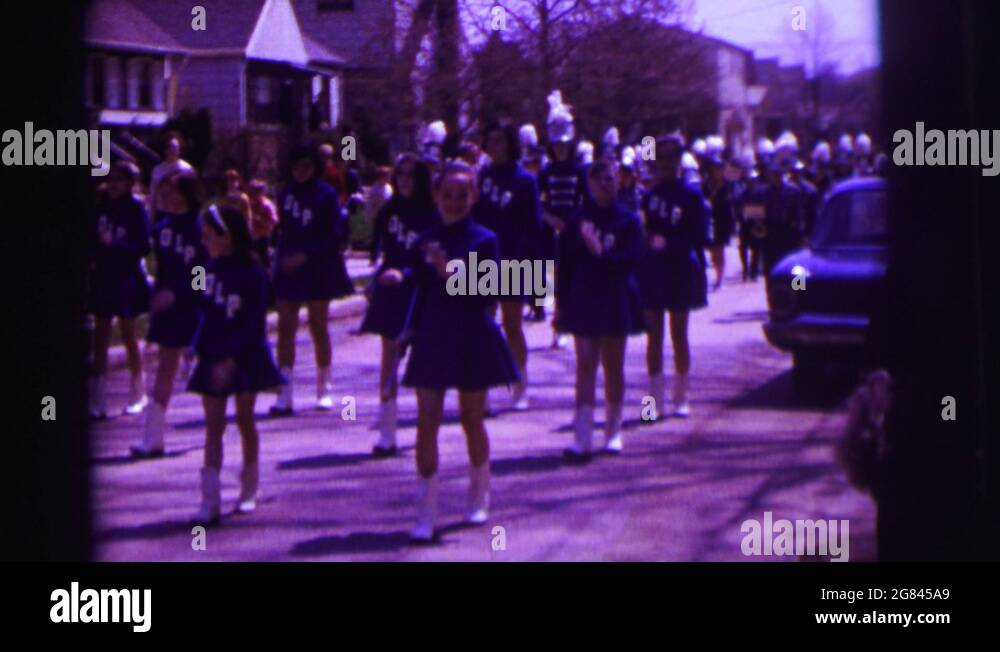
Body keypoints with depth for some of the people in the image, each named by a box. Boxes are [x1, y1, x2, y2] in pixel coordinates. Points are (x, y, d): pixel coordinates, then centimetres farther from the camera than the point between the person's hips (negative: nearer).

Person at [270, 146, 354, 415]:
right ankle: (284, 395, -4)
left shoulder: (326, 195, -5)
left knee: (319, 328, 6)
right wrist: (282, 256, 1)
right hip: (288, 269, 4)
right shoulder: (286, 194, 9)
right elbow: (282, 230, 14)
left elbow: (335, 236, -10)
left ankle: (324, 390, 18)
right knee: (285, 328, -3)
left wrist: (305, 255, -17)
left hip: (317, 269, -4)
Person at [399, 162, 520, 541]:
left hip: (471, 342, -2)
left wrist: (450, 272, -26)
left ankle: (479, 499, 30)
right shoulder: (427, 241, 5)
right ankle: (425, 513, -4)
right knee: (426, 422, -5)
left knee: (472, 420, 10)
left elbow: (486, 293, -13)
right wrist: (413, 329, 12)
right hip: (432, 340, 2)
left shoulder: (484, 240, -5)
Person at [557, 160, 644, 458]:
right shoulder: (577, 221, 2)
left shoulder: (628, 221, 0)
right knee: (585, 367, -1)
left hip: (616, 302, 0)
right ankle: (582, 437, -3)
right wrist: (562, 302, -1)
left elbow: (630, 260, -9)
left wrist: (601, 253, -23)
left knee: (613, 367, 9)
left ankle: (613, 432, 20)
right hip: (583, 301, 0)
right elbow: (565, 263, 2)